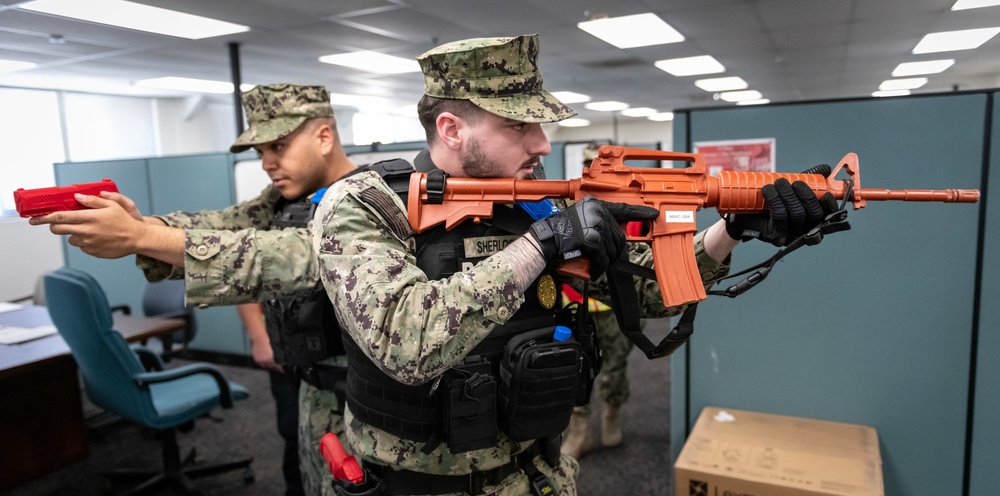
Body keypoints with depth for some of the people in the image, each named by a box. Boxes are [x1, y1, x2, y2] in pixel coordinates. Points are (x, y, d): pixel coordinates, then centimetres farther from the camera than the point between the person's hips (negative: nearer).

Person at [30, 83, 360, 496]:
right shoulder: (288, 198, 7)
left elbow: (294, 257, -35)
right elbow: (219, 226, -1)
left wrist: (138, 237, -35)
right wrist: (140, 224, -22)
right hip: (316, 388, 7)